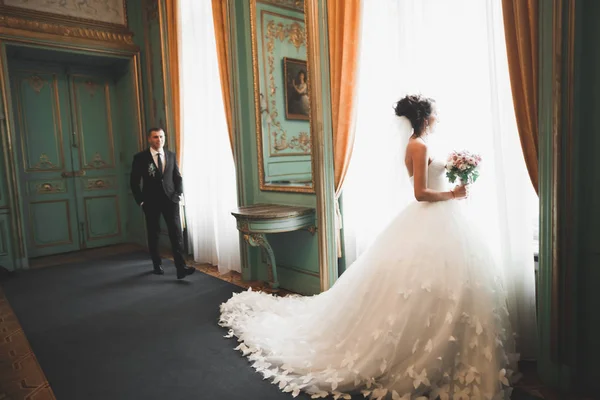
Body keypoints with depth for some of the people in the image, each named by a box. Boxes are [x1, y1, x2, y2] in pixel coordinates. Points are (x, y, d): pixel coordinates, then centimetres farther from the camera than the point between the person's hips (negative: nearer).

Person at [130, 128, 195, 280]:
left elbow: (177, 177, 13)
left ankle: (181, 268, -12)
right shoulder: (140, 157, -2)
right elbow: (134, 181, 1)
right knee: (153, 234, 9)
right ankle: (157, 265, 26)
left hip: (170, 199, 1)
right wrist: (141, 200, -5)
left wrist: (179, 194, 0)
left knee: (176, 232, -9)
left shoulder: (171, 155, 6)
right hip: (151, 201, -1)